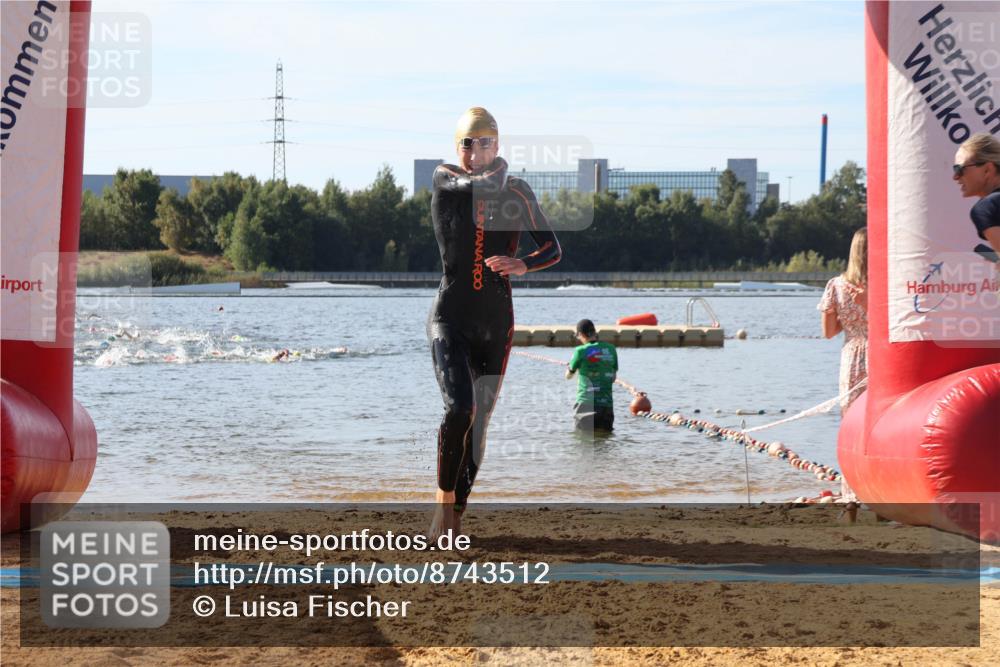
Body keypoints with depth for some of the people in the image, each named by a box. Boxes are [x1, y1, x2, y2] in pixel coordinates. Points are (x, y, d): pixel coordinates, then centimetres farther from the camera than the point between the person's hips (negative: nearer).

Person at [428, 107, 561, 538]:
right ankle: (444, 501, -9)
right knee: (460, 408, -24)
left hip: (496, 325, 3)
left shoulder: (517, 191, 4)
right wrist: (496, 172, -1)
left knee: (479, 424, 8)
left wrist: (522, 265, -16)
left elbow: (553, 249, 3)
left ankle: (456, 517, 21)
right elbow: (485, 187, -21)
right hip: (450, 319, -3)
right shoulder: (443, 181, -1)